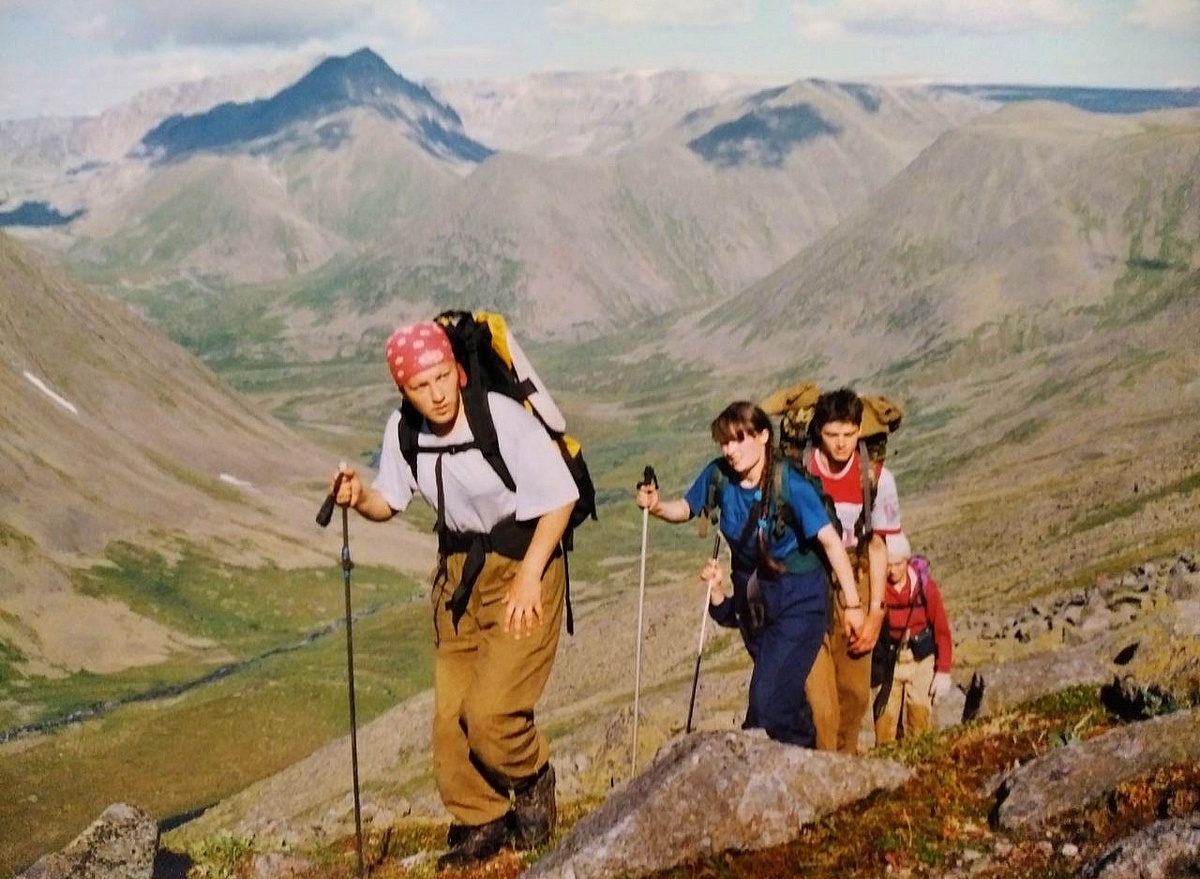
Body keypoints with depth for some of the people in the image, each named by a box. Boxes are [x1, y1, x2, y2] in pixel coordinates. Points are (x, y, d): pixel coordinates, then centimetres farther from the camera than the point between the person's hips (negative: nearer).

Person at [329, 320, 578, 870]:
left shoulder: (505, 418, -23)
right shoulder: (402, 429, -6)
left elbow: (559, 500, -16)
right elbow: (390, 502, 7)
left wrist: (528, 578, -18)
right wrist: (360, 497, -16)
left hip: (522, 563, -6)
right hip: (458, 571, 6)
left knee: (492, 710, -14)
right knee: (450, 713, 7)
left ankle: (533, 782, 18)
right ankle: (479, 821, 27)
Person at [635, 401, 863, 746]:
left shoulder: (790, 485, -25)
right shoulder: (719, 475, -11)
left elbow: (830, 541, -22)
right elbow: (685, 508, 6)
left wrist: (853, 604, -19)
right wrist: (656, 506, -16)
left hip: (799, 600, -5)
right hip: (752, 592, 5)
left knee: (767, 699, -15)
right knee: (786, 693, 19)